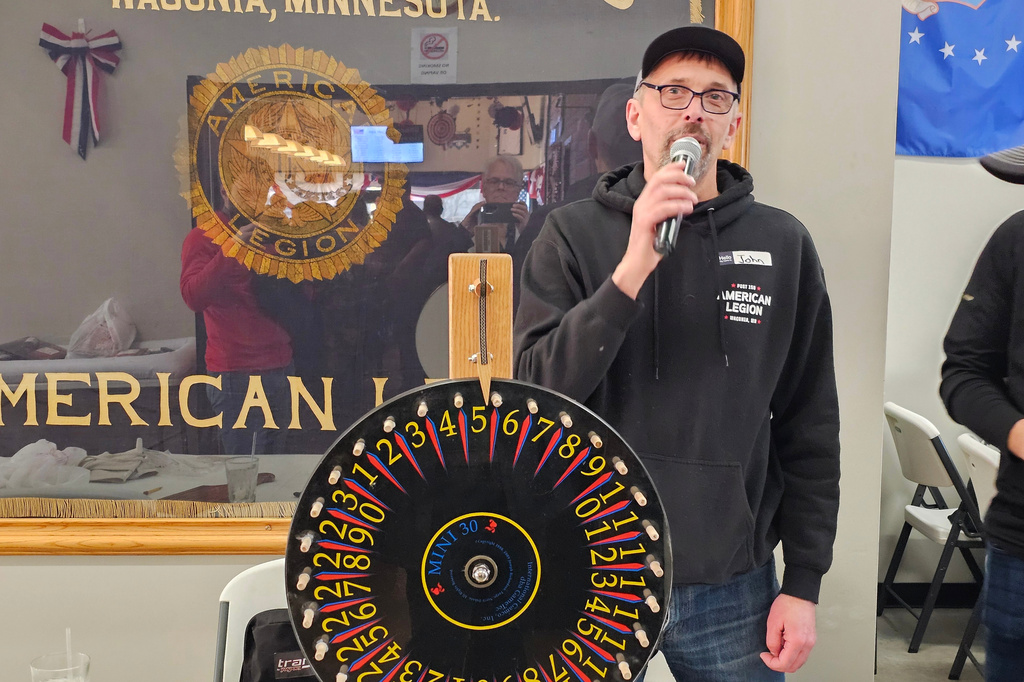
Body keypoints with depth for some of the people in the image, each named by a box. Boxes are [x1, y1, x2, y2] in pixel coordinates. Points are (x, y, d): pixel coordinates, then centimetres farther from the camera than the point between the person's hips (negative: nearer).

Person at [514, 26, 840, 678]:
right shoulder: (575, 234, -5)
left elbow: (809, 430, 2)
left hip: (734, 582, 1)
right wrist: (631, 268, -25)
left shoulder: (783, 244, -2)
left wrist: (804, 583, 1)